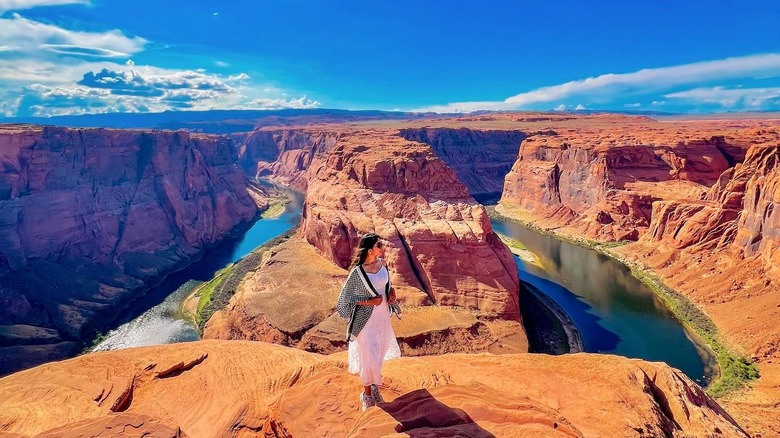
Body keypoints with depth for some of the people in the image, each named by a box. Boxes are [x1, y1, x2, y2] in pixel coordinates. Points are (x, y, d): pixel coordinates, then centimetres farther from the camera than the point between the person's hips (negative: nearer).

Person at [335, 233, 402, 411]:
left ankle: (374, 386, 45)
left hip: (383, 315, 6)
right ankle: (367, 393, 30)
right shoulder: (357, 272, -24)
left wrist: (391, 290, -7)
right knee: (369, 356, 5)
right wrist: (369, 302, -22)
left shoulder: (382, 263, -5)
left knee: (380, 353, 21)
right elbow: (345, 299, -15)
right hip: (366, 319, -6)